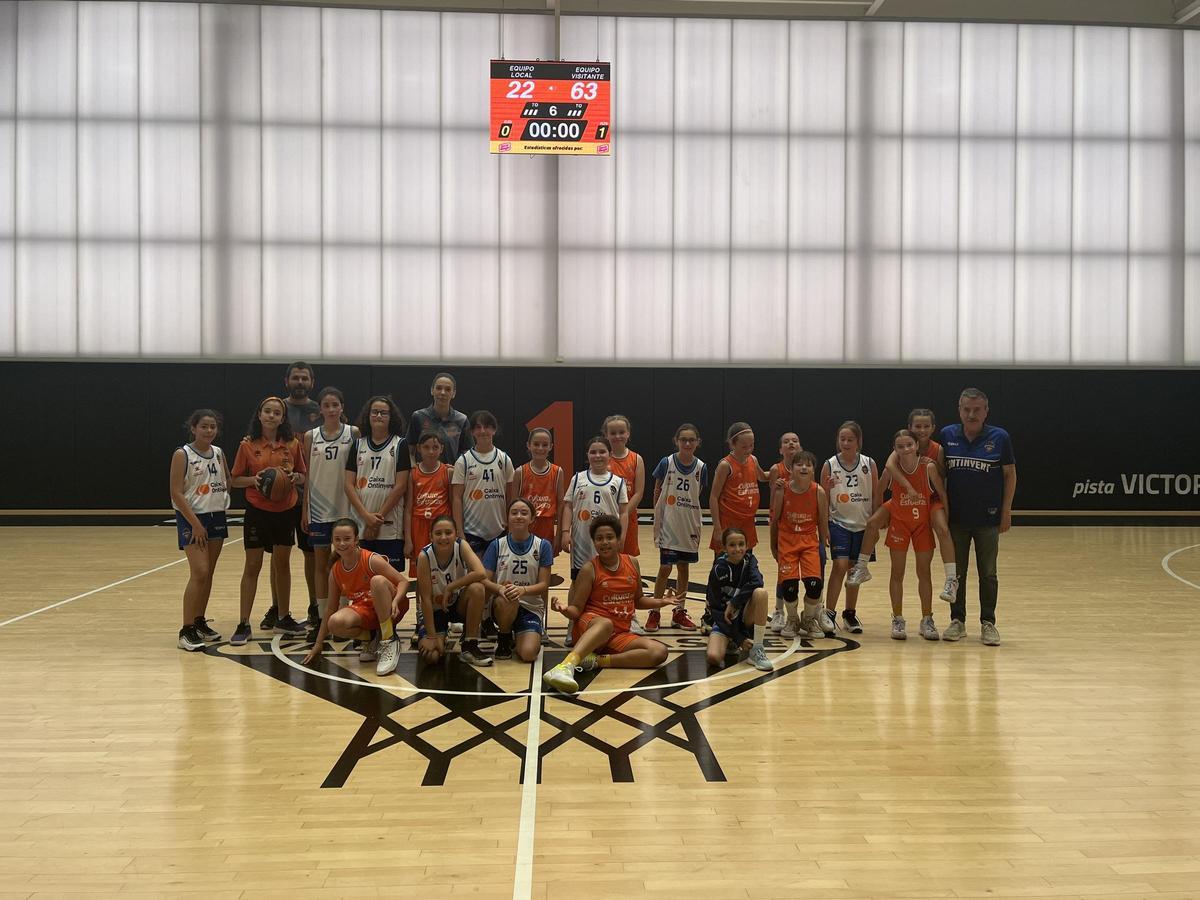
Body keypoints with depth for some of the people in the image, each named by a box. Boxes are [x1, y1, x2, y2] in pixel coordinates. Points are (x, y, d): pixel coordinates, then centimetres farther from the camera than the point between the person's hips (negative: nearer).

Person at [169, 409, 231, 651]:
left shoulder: (219, 453, 8)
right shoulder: (182, 455, -9)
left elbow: (228, 482, 20)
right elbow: (176, 493, -13)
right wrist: (195, 523, -17)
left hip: (216, 517, 6)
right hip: (192, 518, -6)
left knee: (208, 574, 10)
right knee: (199, 572, -14)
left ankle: (200, 622, 22)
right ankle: (186, 631, -8)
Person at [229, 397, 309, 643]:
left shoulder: (292, 445, 1)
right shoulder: (248, 445, -4)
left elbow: (303, 476, 10)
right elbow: (235, 480, 1)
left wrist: (294, 477, -12)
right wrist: (254, 479, -18)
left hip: (286, 510, 2)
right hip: (257, 511, -2)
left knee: (283, 564, 12)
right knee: (252, 566, 1)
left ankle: (284, 618, 25)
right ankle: (243, 624, 8)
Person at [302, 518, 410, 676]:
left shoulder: (372, 560, -17)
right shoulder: (335, 571, -2)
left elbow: (403, 581, -15)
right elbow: (330, 607, 6)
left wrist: (395, 601, -36)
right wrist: (318, 644, 8)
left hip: (387, 611, -3)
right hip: (363, 611, 3)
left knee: (378, 580, -34)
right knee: (335, 623, -29)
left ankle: (389, 641, -22)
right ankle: (372, 638, 3)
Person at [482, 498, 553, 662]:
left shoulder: (543, 546, 0)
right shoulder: (497, 545, 2)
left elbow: (544, 584, -3)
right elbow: (484, 580, -2)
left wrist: (523, 590, -24)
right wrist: (500, 588, -25)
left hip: (531, 607, -1)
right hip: (503, 606, 1)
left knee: (528, 654, -25)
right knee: (507, 599, -37)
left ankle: (521, 637, 14)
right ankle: (504, 640, -5)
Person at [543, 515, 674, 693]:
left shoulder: (632, 563, 9)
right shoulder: (589, 569, -5)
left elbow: (638, 600, 22)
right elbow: (576, 610, -5)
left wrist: (660, 602, 5)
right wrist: (564, 609, -27)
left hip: (620, 634, 5)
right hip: (589, 626, -5)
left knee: (659, 652, -20)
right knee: (606, 624, -41)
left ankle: (596, 660, -25)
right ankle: (566, 667, -59)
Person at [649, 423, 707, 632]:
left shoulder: (701, 467, -2)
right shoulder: (666, 463, -8)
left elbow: (697, 497, 7)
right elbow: (657, 493, 1)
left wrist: (696, 526, 7)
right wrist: (657, 520, 1)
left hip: (689, 526, 3)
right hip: (668, 526, -3)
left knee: (684, 567, 11)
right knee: (665, 568, 0)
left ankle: (679, 611, 22)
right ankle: (654, 612, 11)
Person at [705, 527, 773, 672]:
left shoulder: (749, 560, -5)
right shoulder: (719, 569, -14)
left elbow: (756, 582, -26)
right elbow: (715, 608, -15)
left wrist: (733, 603, -29)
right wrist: (738, 639, -19)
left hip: (746, 618, 3)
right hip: (724, 620, -2)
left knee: (761, 592, -29)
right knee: (713, 657, -30)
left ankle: (757, 651, -21)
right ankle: (729, 643, 8)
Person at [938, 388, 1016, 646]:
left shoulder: (999, 437, -5)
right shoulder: (947, 435, 0)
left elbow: (1010, 474, 0)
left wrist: (1006, 511, -3)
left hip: (988, 519, -2)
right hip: (956, 517, 2)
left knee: (988, 574, 6)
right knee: (956, 573, 10)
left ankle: (988, 623, 17)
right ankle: (957, 620, 20)